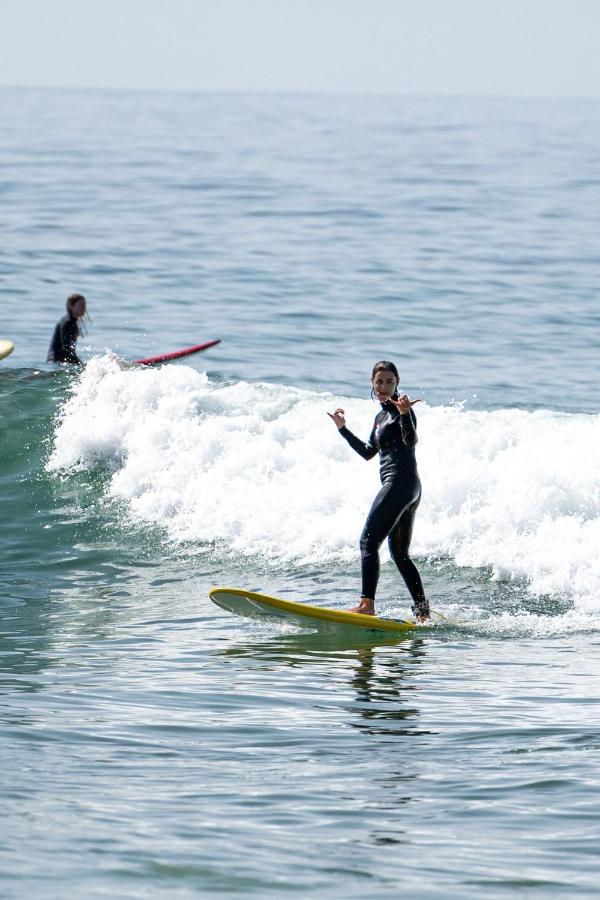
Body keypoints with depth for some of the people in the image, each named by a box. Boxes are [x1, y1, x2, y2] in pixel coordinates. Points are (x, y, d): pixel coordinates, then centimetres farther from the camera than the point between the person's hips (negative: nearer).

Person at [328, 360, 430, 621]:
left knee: (369, 541, -15)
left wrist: (405, 414, -38)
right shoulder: (381, 416, 21)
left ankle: (367, 604, -26)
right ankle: (423, 612, 15)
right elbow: (368, 452, 30)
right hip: (408, 490, 10)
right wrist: (342, 428, 30)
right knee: (400, 553, 14)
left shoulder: (401, 409, -6)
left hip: (401, 481, -10)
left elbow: (411, 441, -23)